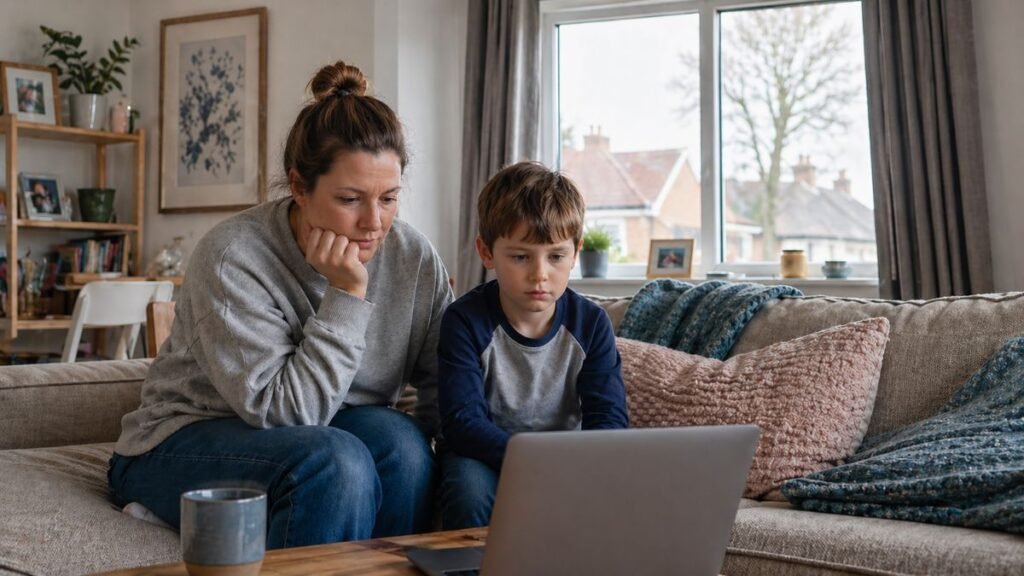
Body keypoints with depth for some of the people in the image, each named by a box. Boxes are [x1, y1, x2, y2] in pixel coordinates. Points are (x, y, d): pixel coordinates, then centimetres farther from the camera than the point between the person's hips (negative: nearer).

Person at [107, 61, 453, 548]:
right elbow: (283, 412, -25)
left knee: (398, 436, -27)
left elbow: (446, 398, -2)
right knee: (335, 460, -32)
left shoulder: (414, 258, -7)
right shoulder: (232, 258, -21)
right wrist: (347, 295, -28)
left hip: (315, 433, 5)